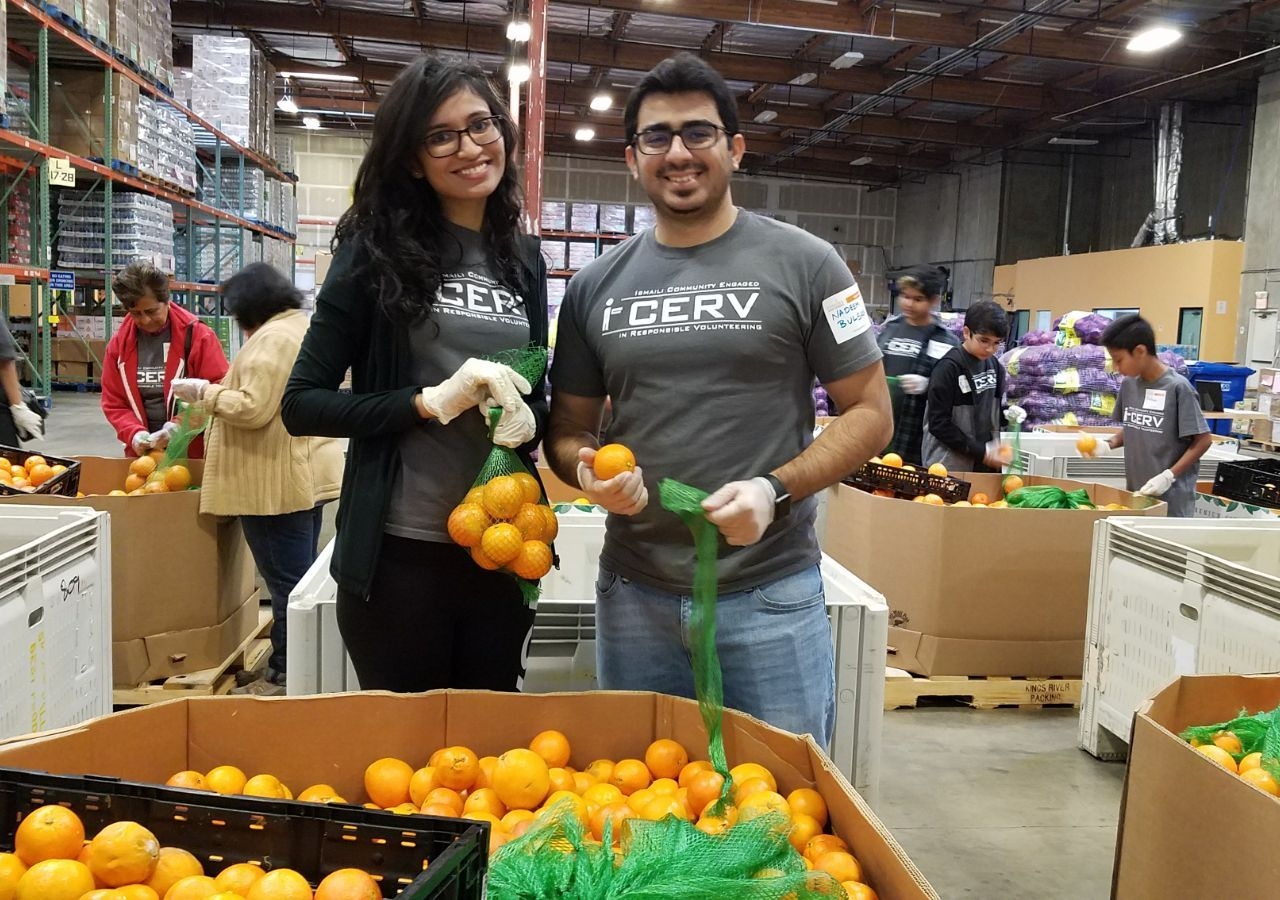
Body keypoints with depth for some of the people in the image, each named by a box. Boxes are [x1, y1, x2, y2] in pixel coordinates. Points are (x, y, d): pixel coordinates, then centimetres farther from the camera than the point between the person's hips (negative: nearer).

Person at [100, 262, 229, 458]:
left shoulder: (198, 335, -7)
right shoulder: (119, 343, 4)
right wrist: (134, 434, -12)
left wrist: (180, 426, -21)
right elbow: (113, 403, 7)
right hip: (142, 453, 3)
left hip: (194, 451, -3)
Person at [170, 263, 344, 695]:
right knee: (301, 577, 16)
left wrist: (204, 391, -8)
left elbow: (252, 408, -22)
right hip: (310, 475, 11)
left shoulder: (272, 339, -17)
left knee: (287, 581, -3)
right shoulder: (306, 327, 15)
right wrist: (219, 391, 21)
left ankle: (285, 676, 5)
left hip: (278, 483, -10)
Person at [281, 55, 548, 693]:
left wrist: (523, 420, -8)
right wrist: (431, 400, -18)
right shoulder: (377, 250, -5)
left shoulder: (524, 259, 7)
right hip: (399, 550, -4)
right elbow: (301, 404, -7)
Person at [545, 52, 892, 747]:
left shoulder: (803, 264, -3)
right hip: (633, 596, 3)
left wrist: (776, 491, -17)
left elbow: (870, 412, -2)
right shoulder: (594, 287, 6)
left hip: (770, 594, -3)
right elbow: (568, 425, 13)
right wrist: (587, 470, -11)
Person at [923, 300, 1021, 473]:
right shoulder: (948, 368, -14)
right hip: (951, 466, -6)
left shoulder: (995, 367, 7)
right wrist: (980, 452, -17)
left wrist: (1007, 415, -4)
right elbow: (938, 424, -16)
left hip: (987, 465, 7)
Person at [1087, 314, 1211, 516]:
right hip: (1136, 491, 6)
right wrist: (1108, 445, -1)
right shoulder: (1128, 385, 4)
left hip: (1171, 497, -5)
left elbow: (1203, 439, -10)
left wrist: (1169, 476, -17)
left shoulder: (1178, 387, -14)